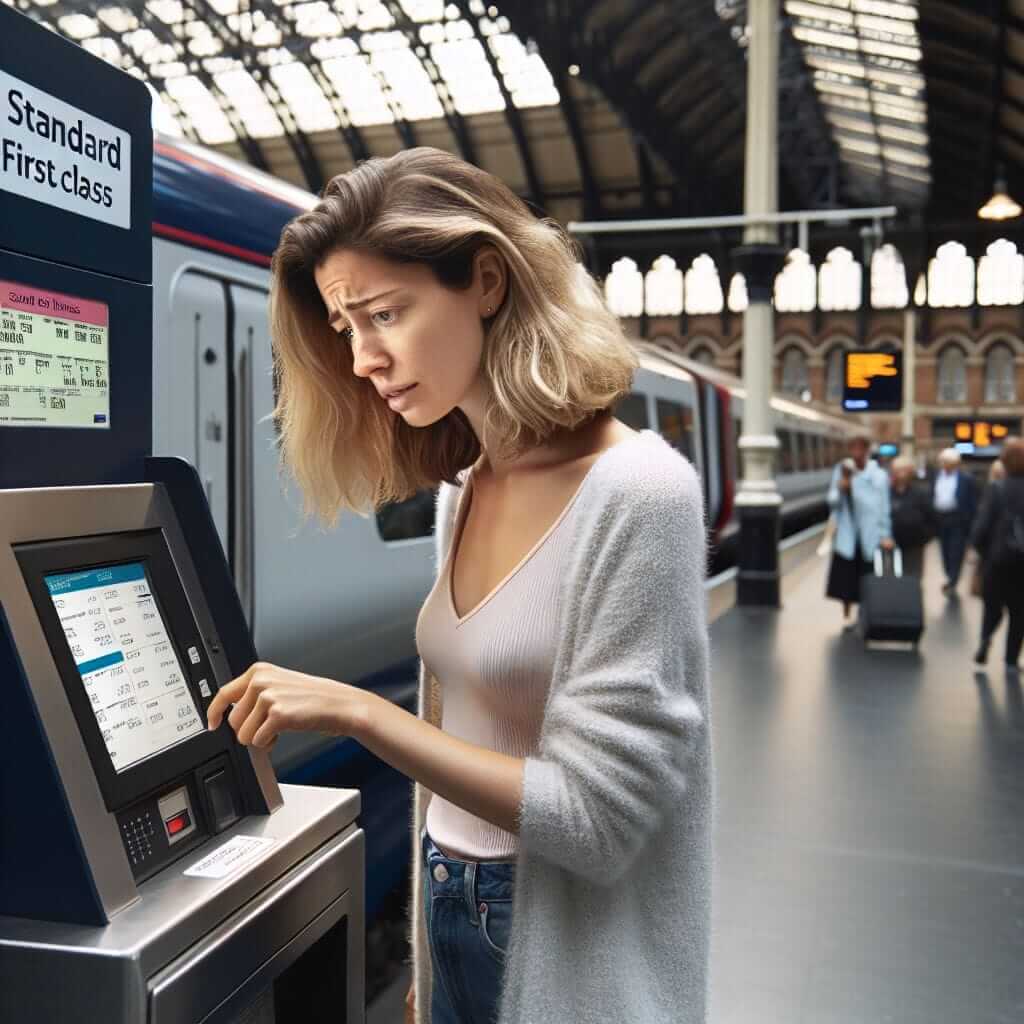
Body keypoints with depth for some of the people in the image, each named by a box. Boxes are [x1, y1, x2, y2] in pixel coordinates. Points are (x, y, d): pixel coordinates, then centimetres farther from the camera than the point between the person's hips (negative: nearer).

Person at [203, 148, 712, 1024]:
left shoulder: (635, 494, -22)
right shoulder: (461, 490, 2)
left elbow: (597, 816, -23)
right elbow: (453, 724, 9)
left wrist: (356, 710, -24)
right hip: (453, 918, 7)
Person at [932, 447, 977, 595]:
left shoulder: (966, 479, -8)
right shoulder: (936, 476, 5)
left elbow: (972, 503, -6)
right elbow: (933, 497, 8)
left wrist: (971, 522, -8)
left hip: (958, 520, -5)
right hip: (940, 519, 5)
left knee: (956, 552, -3)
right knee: (945, 551, 13)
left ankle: (953, 583, 2)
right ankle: (950, 578, 28)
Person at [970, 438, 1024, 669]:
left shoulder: (996, 489, -13)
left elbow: (983, 524, -14)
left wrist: (978, 546, 3)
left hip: (998, 557, -2)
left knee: (992, 604, 15)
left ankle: (986, 636, -11)